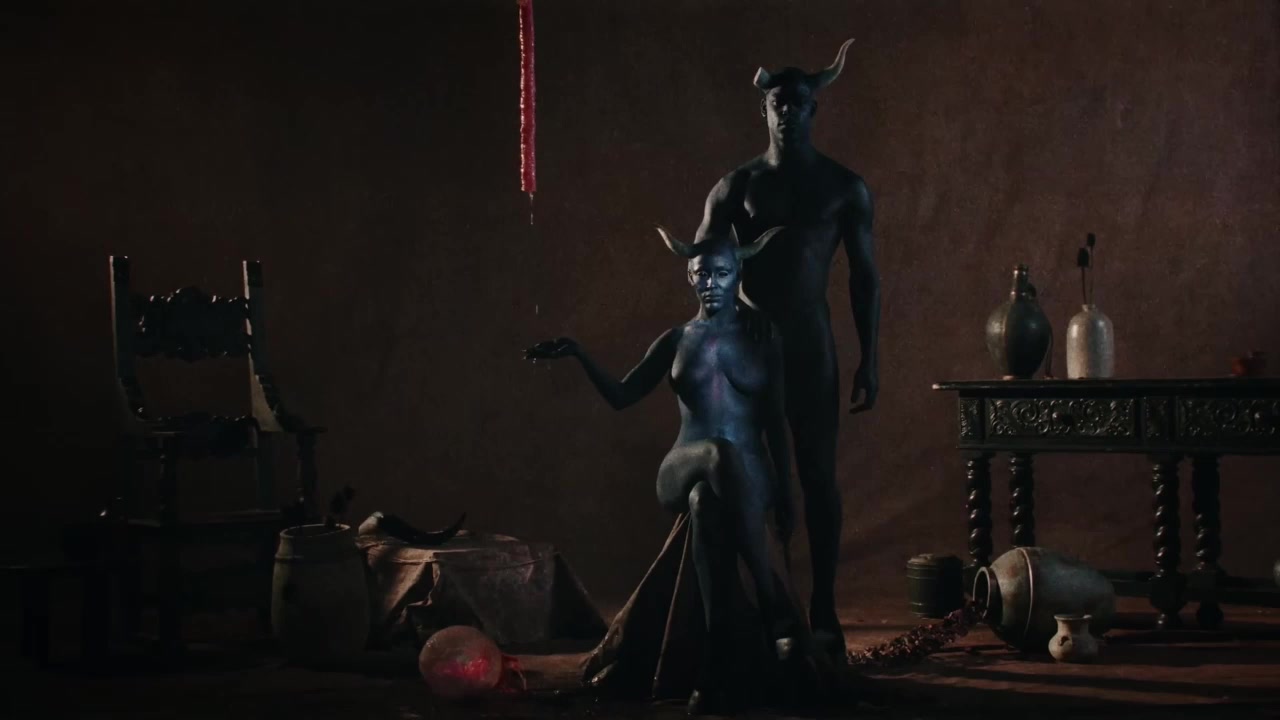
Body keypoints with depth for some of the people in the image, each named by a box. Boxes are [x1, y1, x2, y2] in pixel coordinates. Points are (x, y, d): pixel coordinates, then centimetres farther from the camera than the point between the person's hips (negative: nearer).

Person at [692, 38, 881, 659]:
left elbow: (864, 276, 4)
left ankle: (823, 612, 3)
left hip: (810, 344, -1)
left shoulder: (844, 187, 3)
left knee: (818, 477, -2)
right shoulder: (736, 186, 5)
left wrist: (869, 360, -1)